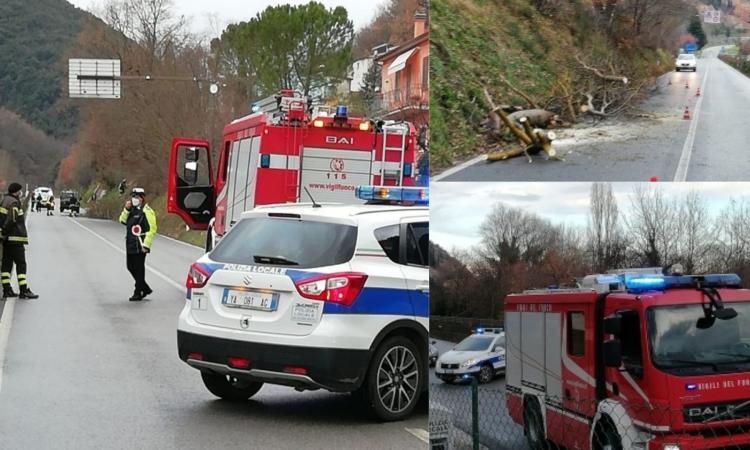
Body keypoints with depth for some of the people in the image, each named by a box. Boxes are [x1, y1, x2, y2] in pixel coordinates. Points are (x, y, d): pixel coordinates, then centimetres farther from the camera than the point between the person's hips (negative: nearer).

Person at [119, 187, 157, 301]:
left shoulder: (147, 211, -12)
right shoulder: (132, 210, 16)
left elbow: (152, 229, -17)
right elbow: (123, 221, 15)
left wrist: (146, 245, -21)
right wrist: (126, 210, 0)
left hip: (140, 246, -9)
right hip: (130, 245, 9)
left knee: (139, 269, -2)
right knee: (131, 267, 14)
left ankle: (138, 293, 6)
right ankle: (145, 288, 26)